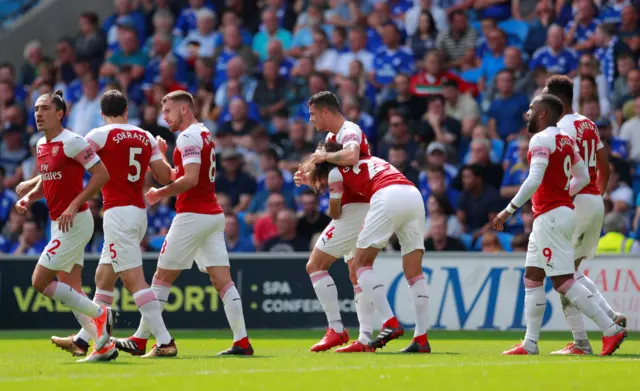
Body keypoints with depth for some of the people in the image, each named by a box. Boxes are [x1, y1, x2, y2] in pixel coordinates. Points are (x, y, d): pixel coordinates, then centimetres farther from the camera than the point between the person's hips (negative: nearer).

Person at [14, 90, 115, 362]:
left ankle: (100, 314, -1)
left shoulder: (71, 142, -16)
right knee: (70, 290, 7)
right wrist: (28, 198, 6)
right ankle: (103, 344, 9)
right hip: (59, 225, 9)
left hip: (74, 223, -9)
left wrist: (75, 205, -23)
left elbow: (101, 174, -19)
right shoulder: (41, 145, 11)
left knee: (40, 282, -10)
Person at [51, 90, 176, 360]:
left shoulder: (101, 135, -7)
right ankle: (82, 341, 21)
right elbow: (164, 177, 9)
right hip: (139, 213, 7)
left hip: (118, 213, -7)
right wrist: (160, 153, 29)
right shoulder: (146, 138, 8)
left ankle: (165, 342, -15)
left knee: (133, 280, -9)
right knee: (103, 278, 15)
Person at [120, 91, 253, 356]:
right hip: (213, 214, 9)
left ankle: (140, 339, 6)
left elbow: (190, 179, -22)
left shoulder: (188, 137, -12)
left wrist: (160, 193, -13)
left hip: (193, 215, -9)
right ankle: (242, 341, -7)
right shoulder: (204, 134, 17)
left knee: (162, 277, 1)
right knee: (223, 281, 1)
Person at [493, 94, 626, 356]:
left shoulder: (541, 140, -13)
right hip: (564, 210, 9)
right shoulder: (566, 140, 14)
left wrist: (509, 210, -20)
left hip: (550, 216, -9)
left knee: (563, 281, -8)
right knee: (532, 278, 11)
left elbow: (534, 180, -23)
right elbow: (583, 177, 20)